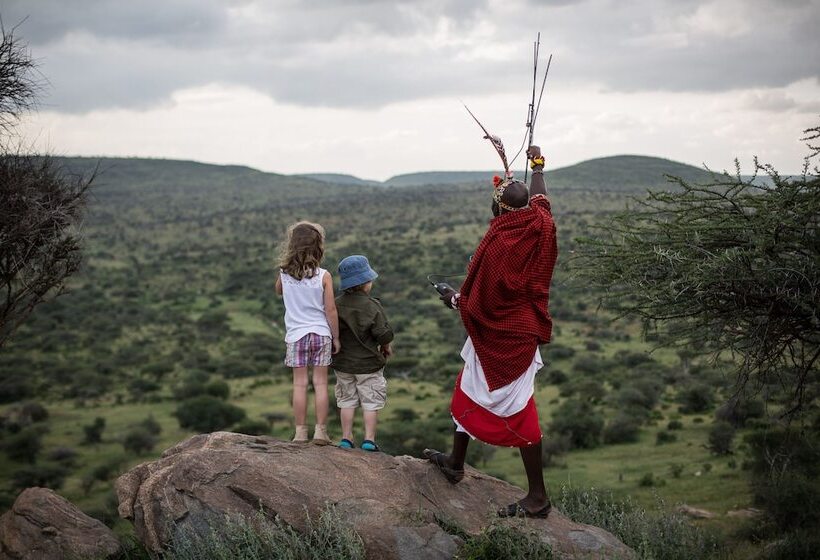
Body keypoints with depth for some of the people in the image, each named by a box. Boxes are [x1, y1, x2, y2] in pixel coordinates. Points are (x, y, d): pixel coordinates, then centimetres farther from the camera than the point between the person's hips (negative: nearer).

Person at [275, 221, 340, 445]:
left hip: (296, 335, 1)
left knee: (300, 384, 5)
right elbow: (330, 310, -8)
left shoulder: (284, 273, -4)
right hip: (321, 334, -1)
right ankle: (320, 431, 7)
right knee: (320, 383, 5)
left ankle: (300, 432, 8)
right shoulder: (323, 276, -11)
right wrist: (336, 337, 2)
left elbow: (278, 291, 20)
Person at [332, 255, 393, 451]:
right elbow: (383, 334, -18)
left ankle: (346, 438, 17)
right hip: (368, 363, -4)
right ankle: (369, 439, 6)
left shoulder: (336, 305, -5)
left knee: (347, 400, 15)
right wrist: (386, 347, 2)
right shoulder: (373, 306, -16)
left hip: (343, 363, 4)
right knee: (371, 401, 7)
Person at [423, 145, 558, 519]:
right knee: (468, 389, 23)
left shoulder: (495, 244, -25)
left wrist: (454, 300, 3)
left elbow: (474, 301, -17)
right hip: (523, 330, 8)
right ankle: (455, 462, 39)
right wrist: (537, 167, 34)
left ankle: (538, 497, 5)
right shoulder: (540, 227, -7)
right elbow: (540, 198, 18)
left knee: (518, 410, -2)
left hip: (496, 334, -8)